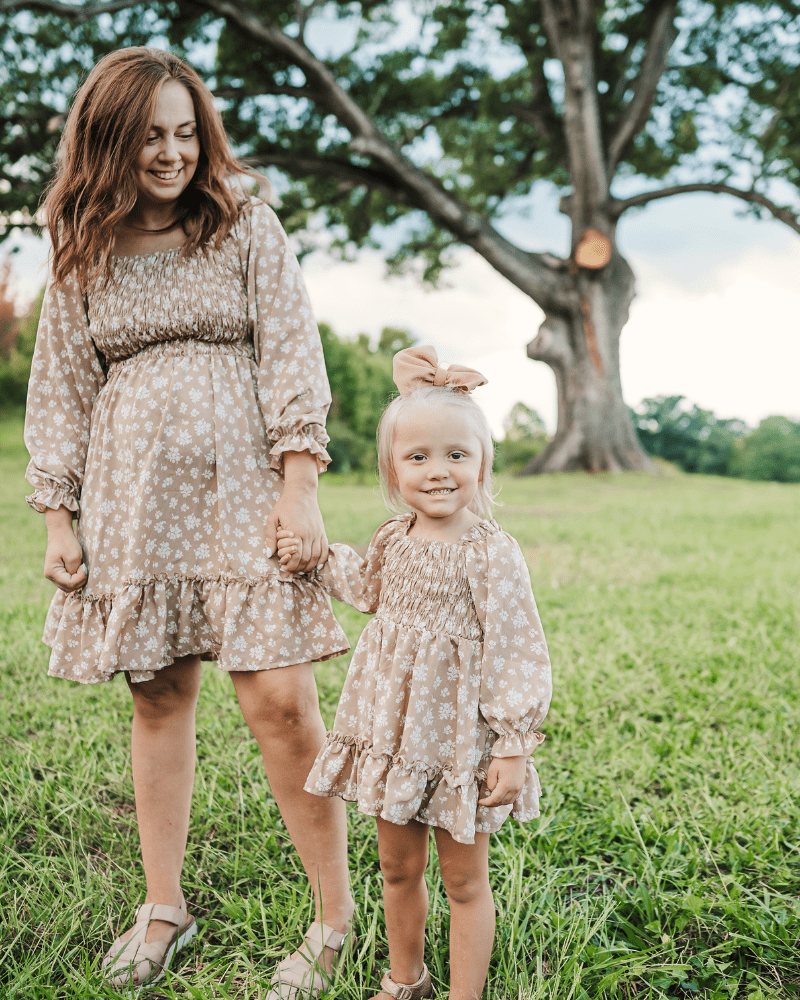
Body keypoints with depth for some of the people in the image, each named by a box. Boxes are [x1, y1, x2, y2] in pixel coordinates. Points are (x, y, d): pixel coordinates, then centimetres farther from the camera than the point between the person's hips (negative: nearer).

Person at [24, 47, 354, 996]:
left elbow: (292, 355, -1)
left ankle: (336, 918, 6)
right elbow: (60, 387, 12)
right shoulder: (82, 252, 11)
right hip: (132, 500, 3)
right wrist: (57, 515, 5)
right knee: (159, 698, 8)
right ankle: (164, 907, 23)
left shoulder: (247, 224, 6)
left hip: (241, 489, -2)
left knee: (279, 701, -8)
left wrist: (299, 487, -10)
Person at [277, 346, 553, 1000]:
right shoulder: (393, 539, 2)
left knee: (464, 879, 10)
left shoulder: (491, 553, -17)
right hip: (390, 725, 6)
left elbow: (514, 653, -16)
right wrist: (317, 558, 17)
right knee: (398, 868, 20)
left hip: (458, 736, -6)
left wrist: (514, 747, -17)